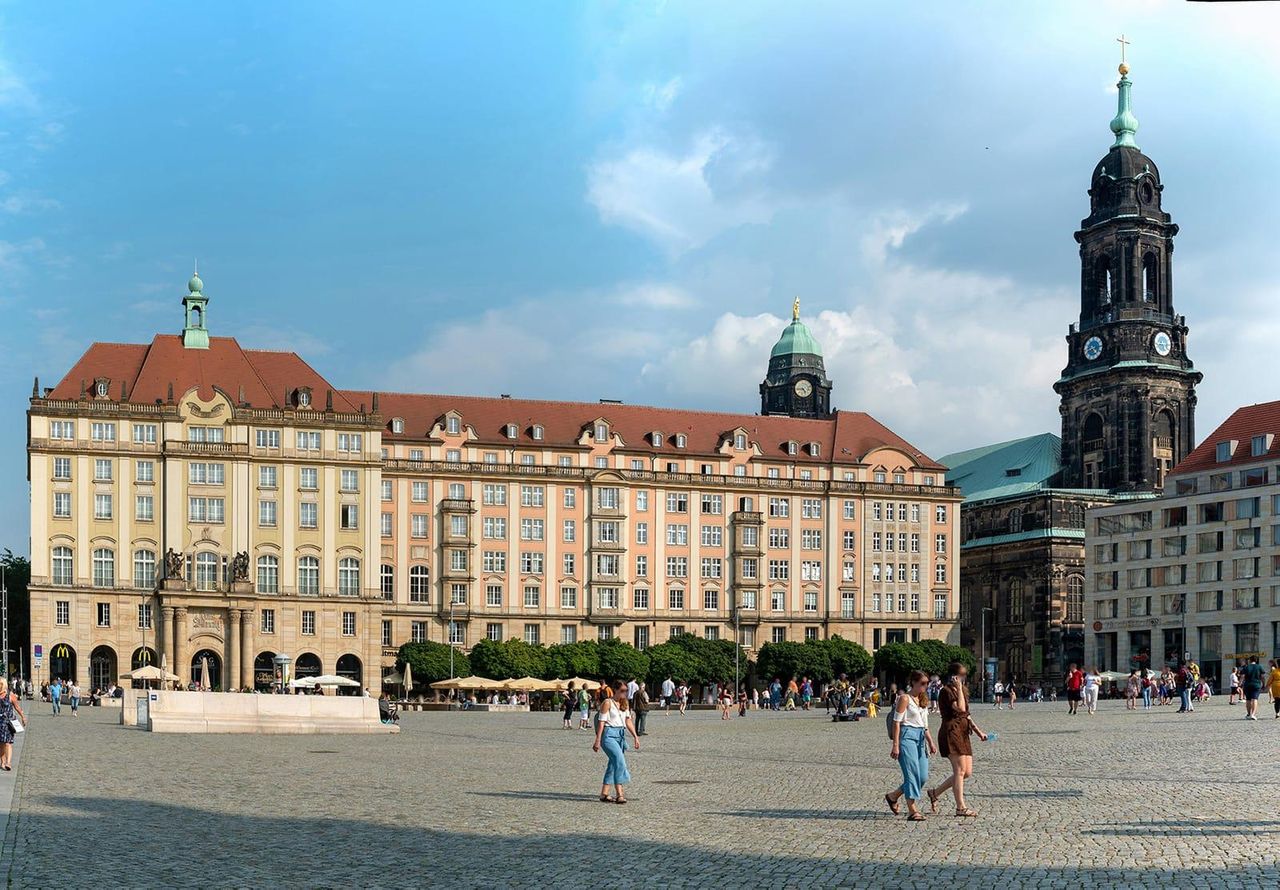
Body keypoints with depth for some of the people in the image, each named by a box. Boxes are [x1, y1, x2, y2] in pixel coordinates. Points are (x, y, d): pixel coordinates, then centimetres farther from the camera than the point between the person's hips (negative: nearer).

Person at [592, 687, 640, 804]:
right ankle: (619, 794, -20)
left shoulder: (624, 704, 15)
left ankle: (604, 794, 15)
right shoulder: (607, 703, -6)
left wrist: (635, 736, 7)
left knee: (613, 764, 8)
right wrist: (598, 740, -10)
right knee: (620, 762, -19)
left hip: (621, 735, 7)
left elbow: (628, 721, 15)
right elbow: (601, 722, -7)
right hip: (609, 735, -7)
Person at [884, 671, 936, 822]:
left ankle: (893, 796, 20)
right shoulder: (905, 698, -5)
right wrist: (895, 745, -14)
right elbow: (897, 722, -9)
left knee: (923, 777, 3)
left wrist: (930, 741, 15)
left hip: (920, 738, 8)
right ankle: (912, 811, -7)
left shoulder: (923, 700, 18)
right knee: (912, 774, -10)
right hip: (907, 736, -8)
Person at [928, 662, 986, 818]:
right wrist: (959, 689, -15)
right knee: (960, 770, -10)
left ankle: (935, 793, 17)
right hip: (951, 732, -9)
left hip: (962, 733, 9)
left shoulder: (962, 691, 20)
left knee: (967, 772, 6)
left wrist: (978, 731, 16)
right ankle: (961, 807, -6)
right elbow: (960, 709, -19)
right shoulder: (946, 691, -8)